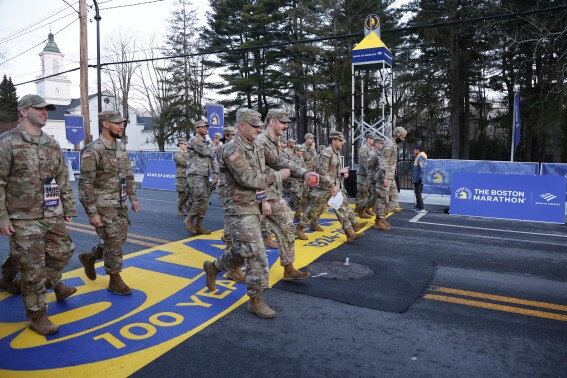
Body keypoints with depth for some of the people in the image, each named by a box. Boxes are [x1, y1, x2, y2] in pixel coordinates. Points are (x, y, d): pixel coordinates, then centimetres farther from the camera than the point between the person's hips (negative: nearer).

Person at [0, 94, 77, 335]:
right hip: (25, 220, -6)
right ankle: (37, 315, 17)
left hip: (53, 217, 6)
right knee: (32, 268, 2)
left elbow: (63, 179, 14)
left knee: (62, 251, 18)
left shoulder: (52, 145, 10)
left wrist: (69, 208, 12)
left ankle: (53, 282, 49)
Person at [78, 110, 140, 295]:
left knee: (119, 239, 14)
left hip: (120, 205, 8)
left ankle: (89, 257, 37)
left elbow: (128, 176, 16)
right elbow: (85, 184, -18)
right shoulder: (93, 151, -17)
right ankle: (115, 280, 15)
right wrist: (92, 213, -19)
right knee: (113, 242, -1)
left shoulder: (121, 148, 8)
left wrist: (133, 198, 12)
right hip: (103, 207, -8)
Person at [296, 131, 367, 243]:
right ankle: (299, 229, 17)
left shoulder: (337, 152, 10)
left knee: (343, 208, 4)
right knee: (314, 209, 2)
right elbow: (322, 173, -24)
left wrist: (343, 172, 5)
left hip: (337, 187, 9)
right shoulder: (326, 153, -18)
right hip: (325, 187, -8)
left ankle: (350, 233, 6)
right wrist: (332, 186, -26)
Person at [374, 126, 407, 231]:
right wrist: (385, 178, -26)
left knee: (393, 196, 13)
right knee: (383, 198, -5)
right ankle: (378, 222, 3)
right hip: (385, 177, -10)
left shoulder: (394, 145, 15)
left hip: (390, 177, 10)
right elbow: (383, 162, -22)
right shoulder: (389, 144, -16)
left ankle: (382, 217, 19)